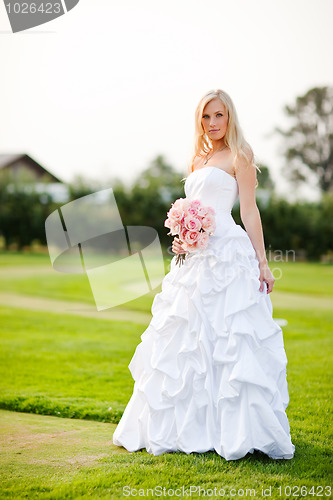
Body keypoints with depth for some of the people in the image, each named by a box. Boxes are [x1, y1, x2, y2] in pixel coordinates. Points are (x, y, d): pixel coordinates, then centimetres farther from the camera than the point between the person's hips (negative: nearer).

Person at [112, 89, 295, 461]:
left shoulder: (238, 156, 1)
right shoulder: (198, 159, 21)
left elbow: (250, 212, -5)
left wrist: (261, 262, -9)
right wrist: (182, 240, 4)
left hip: (227, 254, -8)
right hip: (196, 258, 8)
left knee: (227, 339, -10)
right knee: (186, 342, 9)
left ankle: (236, 430, -5)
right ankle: (186, 426, 19)